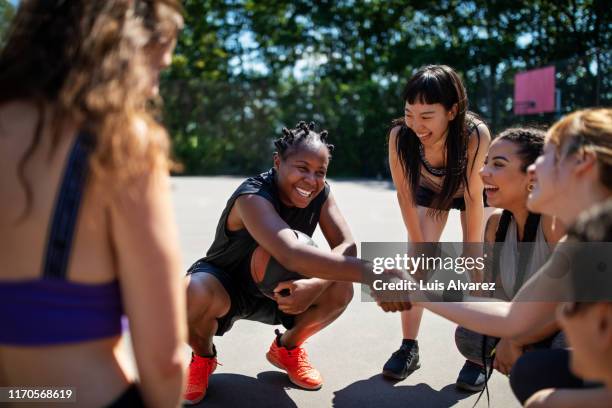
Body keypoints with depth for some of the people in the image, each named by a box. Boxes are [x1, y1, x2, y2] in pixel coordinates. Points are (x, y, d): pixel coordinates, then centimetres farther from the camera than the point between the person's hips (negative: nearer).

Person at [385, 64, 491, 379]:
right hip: (428, 189, 2)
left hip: (472, 190, -1)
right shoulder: (399, 135, -36)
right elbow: (404, 194, -23)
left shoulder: (475, 134, -42)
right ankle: (409, 347, 1)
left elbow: (473, 200, -30)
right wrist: (420, 246, -17)